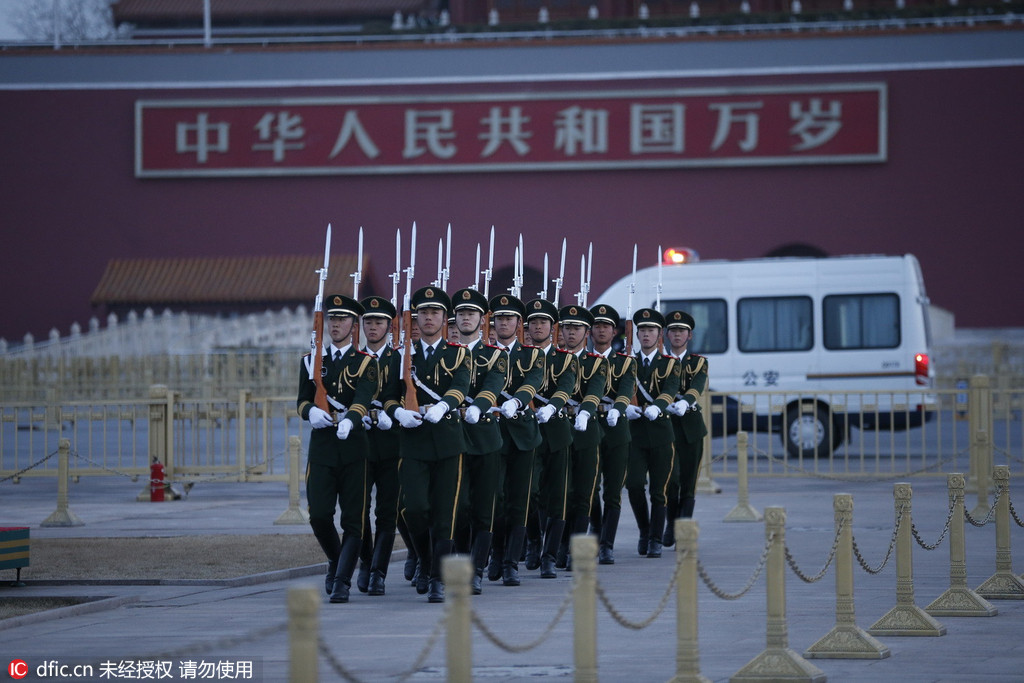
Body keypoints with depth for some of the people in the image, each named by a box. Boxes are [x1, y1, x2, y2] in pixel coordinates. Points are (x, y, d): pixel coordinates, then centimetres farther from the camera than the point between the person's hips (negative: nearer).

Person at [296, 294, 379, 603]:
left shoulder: (365, 363, 2)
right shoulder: (311, 361, 13)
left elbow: (363, 399, -15)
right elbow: (302, 400, 7)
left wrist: (349, 420, -36)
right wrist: (311, 411, -18)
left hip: (354, 446, -2)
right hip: (321, 446, 2)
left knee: (353, 519, -4)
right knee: (319, 515, -5)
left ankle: (342, 581, 0)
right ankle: (335, 560, 23)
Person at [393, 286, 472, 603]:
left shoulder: (458, 355, 6)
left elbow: (460, 387, -12)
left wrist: (442, 406, -33)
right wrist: (399, 412, -14)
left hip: (447, 441, -1)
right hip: (412, 440, 1)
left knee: (444, 513, -3)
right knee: (414, 508, -11)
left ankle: (438, 579, 3)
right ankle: (426, 562, 15)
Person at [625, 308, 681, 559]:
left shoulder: (670, 364, 5)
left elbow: (670, 390, -12)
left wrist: (656, 407, -33)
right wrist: (626, 407, -21)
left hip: (661, 432, -1)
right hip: (634, 432, 1)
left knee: (659, 489, 0)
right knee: (634, 485, -9)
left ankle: (655, 539, 8)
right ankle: (644, 530, 13)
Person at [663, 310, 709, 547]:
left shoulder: (699, 363, 8)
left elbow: (697, 387, -12)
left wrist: (685, 402, -34)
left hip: (690, 426, 0)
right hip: (665, 424, 0)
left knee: (689, 482, -1)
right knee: (669, 479, -7)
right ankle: (671, 525, 13)